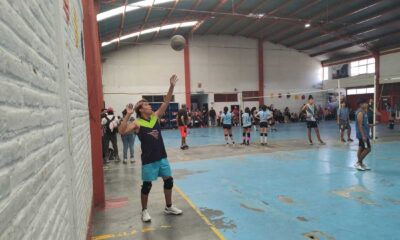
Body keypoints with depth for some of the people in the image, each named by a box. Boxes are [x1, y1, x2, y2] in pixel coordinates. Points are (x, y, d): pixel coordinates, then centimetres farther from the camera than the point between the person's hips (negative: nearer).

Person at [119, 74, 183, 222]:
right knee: (147, 185, 5)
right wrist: (128, 115, -30)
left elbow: (166, 103, -3)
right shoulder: (137, 123, -11)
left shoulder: (156, 117, 4)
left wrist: (171, 86, -11)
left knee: (169, 181, 12)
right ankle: (144, 211, 26)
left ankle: (169, 207, 30)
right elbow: (123, 131, -26)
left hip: (161, 157, 6)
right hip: (148, 160, -5)